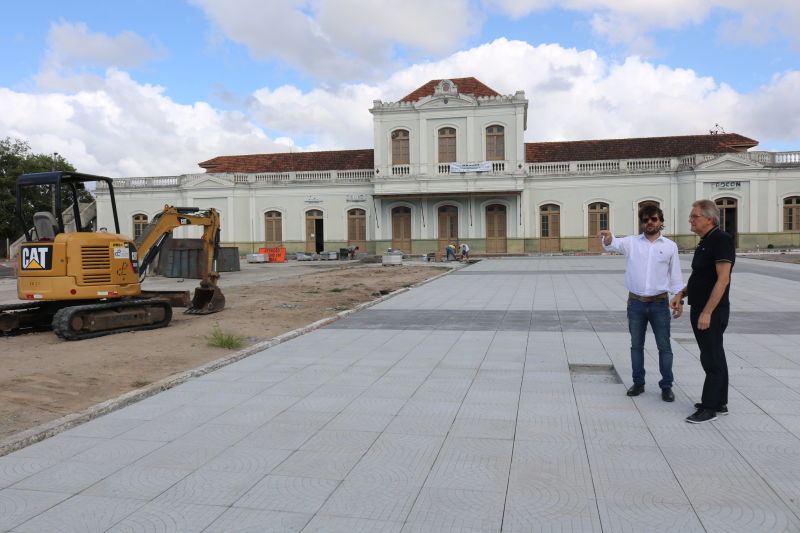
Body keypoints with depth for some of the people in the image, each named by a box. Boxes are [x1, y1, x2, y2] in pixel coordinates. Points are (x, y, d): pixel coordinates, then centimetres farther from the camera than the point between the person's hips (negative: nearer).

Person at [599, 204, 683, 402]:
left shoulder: (670, 246, 4)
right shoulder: (632, 242, 3)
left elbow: (675, 275, 7)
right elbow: (614, 244, -17)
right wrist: (607, 238, -41)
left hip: (659, 304, -1)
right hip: (636, 303, 1)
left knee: (664, 347, 3)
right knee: (636, 345, 10)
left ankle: (666, 386, 14)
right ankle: (638, 383, 21)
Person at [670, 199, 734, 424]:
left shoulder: (721, 240, -15)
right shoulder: (704, 242, 14)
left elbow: (723, 279, -21)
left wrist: (707, 312, -24)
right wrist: (681, 294, 9)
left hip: (712, 312, -10)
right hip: (699, 309, 10)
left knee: (711, 358, -3)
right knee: (714, 357, 15)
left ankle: (709, 408, 4)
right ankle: (720, 403, 24)